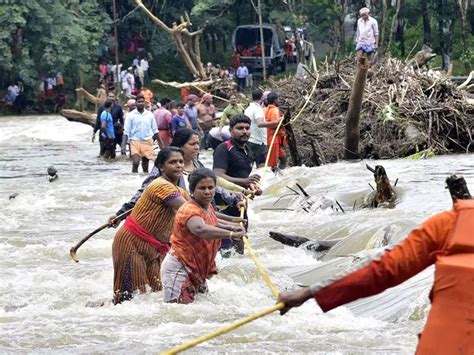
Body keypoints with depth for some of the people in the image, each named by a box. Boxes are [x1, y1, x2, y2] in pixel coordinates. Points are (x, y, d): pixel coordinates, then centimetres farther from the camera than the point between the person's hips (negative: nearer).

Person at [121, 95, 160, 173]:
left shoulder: (149, 115, 5)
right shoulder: (131, 115, -1)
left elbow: (155, 131, 12)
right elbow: (126, 132, -2)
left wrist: (160, 143, 9)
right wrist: (123, 145, -11)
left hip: (147, 142, 2)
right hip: (135, 141, -2)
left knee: (145, 165, 8)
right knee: (135, 163, -16)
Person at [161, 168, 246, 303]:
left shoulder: (208, 207, 8)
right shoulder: (189, 210, -22)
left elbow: (213, 224, 32)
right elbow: (200, 229, -45)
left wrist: (232, 227, 15)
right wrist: (231, 234, -51)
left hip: (197, 269, 10)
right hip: (179, 267, -10)